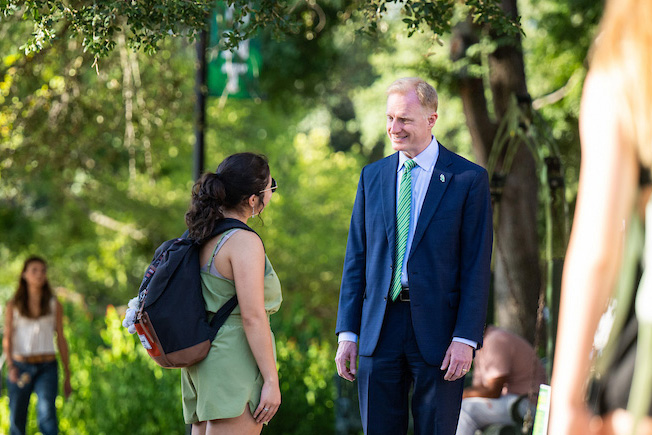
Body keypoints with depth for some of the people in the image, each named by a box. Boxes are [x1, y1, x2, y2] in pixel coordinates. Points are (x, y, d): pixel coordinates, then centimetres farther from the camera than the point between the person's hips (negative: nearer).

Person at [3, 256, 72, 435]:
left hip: (47, 367, -1)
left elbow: (61, 340, 11)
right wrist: (10, 366, -17)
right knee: (17, 420, 2)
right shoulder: (13, 305, 6)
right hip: (20, 365, 1)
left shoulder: (54, 305, 8)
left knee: (47, 412, -22)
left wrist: (67, 376, 10)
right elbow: (7, 339, 0)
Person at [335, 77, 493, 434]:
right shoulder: (372, 176, 11)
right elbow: (356, 258, 11)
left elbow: (476, 266, -5)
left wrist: (466, 338, -13)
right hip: (380, 328, 4)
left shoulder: (468, 179, -1)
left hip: (437, 329, -3)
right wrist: (347, 334, 5)